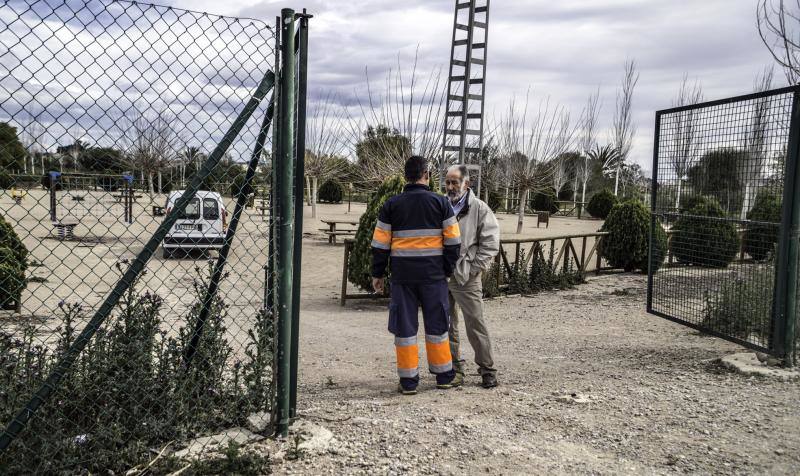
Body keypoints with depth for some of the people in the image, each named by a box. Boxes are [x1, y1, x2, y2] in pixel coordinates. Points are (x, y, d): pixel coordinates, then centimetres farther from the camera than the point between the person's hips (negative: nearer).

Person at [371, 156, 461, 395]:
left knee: (405, 327, 7)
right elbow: (453, 241, 0)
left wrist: (378, 273, 11)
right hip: (433, 275, 0)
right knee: (437, 325, 12)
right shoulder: (440, 202, 0)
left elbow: (380, 243, 2)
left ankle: (408, 380, 10)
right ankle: (443, 376, 21)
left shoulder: (391, 205, 2)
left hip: (402, 275, 0)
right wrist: (447, 269, 10)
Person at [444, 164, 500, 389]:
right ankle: (454, 368, 23)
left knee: (476, 326, -1)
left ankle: (487, 370, 12)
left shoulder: (479, 208, -4)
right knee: (447, 326, 11)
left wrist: (472, 269, -10)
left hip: (466, 279, -4)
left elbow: (490, 243, -7)